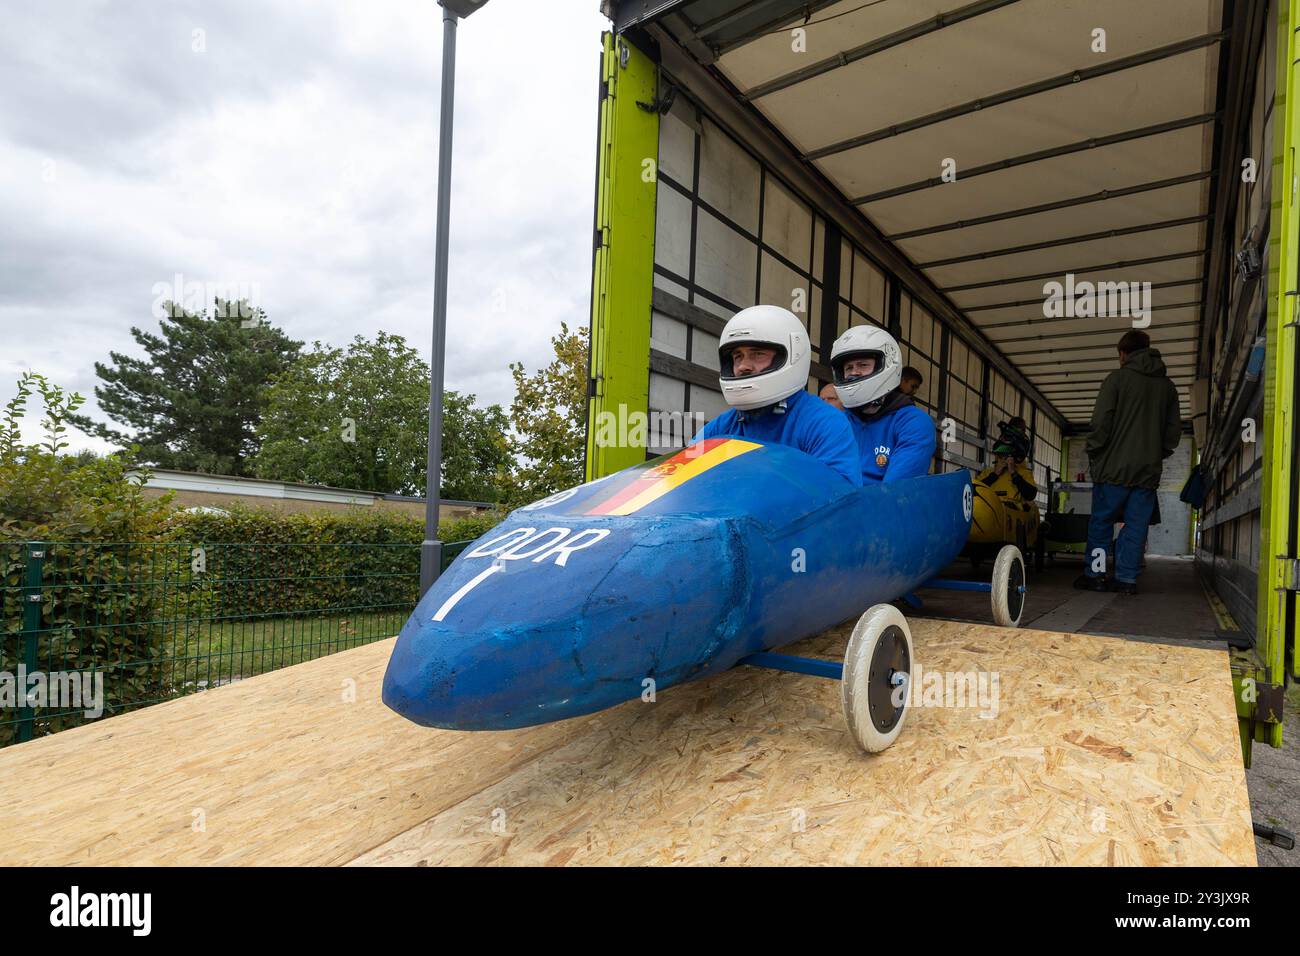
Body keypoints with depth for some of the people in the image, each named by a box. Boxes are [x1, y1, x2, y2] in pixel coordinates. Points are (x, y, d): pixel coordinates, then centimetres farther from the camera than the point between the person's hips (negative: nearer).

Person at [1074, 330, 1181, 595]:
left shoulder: (1117, 378, -2)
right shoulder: (1168, 386, 14)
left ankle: (1094, 575, 5)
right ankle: (1127, 578, 6)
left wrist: (1094, 454, 0)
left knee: (1101, 522, 4)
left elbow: (1101, 422, -9)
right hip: (1149, 472, 4)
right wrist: (1156, 456, 19)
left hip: (1115, 467, -4)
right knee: (1136, 525, 6)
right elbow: (1174, 430, 14)